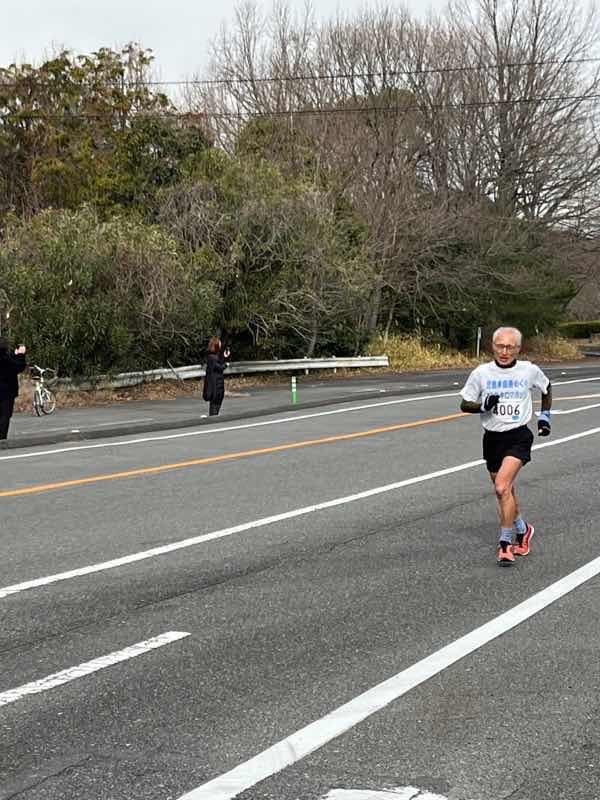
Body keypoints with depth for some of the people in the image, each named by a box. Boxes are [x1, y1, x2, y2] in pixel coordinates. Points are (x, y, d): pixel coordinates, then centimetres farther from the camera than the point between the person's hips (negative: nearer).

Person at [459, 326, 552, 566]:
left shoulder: (529, 371, -2)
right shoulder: (481, 373, -3)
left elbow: (546, 389, 19)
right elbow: (464, 404, 2)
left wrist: (544, 417, 14)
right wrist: (483, 406, -16)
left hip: (518, 436, -3)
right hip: (492, 438, 3)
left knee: (502, 487, -21)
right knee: (506, 492, 15)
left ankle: (505, 544, -13)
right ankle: (522, 530, 41)